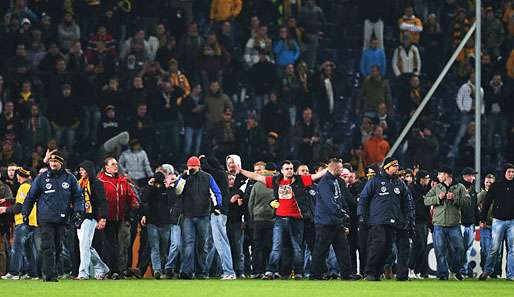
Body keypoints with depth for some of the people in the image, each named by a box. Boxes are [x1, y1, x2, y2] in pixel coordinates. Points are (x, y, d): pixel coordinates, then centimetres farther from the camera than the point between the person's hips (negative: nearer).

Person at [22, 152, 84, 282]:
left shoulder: (70, 178, 8)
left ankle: (49, 272, 17)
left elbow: (78, 196, 15)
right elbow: (31, 196, 13)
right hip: (45, 219, -2)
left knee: (58, 247, 6)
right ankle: (50, 275, -12)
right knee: (48, 247, -10)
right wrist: (25, 213, 9)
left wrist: (78, 212, 1)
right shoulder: (42, 178, 5)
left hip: (62, 219, 2)